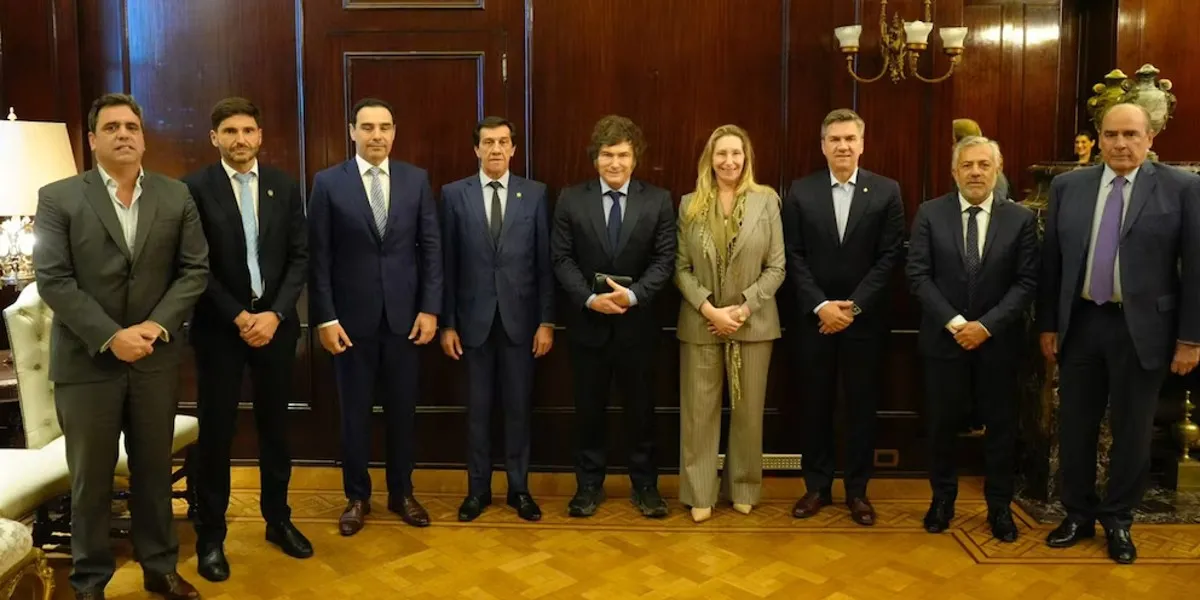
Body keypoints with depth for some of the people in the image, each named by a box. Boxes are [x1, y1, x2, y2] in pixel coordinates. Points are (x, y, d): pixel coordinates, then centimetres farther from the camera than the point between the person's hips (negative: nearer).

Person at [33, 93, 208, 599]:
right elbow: (53, 281, -9)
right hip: (86, 360, -2)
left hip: (156, 357, 2)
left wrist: (158, 324, -12)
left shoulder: (176, 196, 4)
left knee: (154, 470, 13)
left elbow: (195, 269, 2)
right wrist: (110, 337, -16)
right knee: (90, 478, 9)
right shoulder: (58, 198, -3)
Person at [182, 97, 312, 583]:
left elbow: (299, 256, 2)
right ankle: (210, 535, 17)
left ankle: (278, 519, 28)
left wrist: (275, 313, -10)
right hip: (219, 327, -3)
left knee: (275, 426, 12)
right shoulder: (195, 188, -4)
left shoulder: (284, 186, 5)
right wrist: (239, 317, -13)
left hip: (276, 323, 3)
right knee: (216, 432, 4)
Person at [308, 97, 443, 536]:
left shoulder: (417, 180, 3)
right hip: (351, 317, -1)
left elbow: (432, 248, 3)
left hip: (404, 315, 1)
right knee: (355, 412, 9)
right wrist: (325, 318, -8)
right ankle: (357, 496, 25)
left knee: (401, 410, 11)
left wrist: (430, 308, -3)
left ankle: (401, 493, 27)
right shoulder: (328, 183, -2)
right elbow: (318, 257, -3)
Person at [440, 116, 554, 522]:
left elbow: (545, 262, 1)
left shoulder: (535, 194, 1)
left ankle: (519, 488, 23)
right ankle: (478, 489, 23)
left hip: (519, 317, 0)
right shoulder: (454, 194, 1)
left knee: (519, 406, 9)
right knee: (478, 408, 9)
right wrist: (447, 323, -2)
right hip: (474, 317, 0)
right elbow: (448, 264, 1)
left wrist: (546, 321, -3)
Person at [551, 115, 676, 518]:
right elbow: (561, 258, -3)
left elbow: (665, 259, -4)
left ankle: (645, 485, 24)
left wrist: (633, 294, -19)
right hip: (587, 322, 0)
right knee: (589, 408, 10)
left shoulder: (658, 201, 0)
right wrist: (590, 298, -17)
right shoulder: (571, 199, 1)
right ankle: (589, 485, 24)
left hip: (636, 322, 0)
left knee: (640, 408, 10)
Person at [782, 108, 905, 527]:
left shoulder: (886, 191, 0)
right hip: (814, 317, 1)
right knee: (816, 405, 9)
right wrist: (820, 305, -12)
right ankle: (817, 486, 21)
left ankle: (857, 490, 20)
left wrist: (853, 305, -13)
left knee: (862, 406, 7)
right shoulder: (800, 192, 2)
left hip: (865, 319, 0)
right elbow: (794, 257, -1)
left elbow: (889, 257, -4)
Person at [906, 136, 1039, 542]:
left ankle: (999, 506, 25)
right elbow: (918, 275, -6)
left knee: (1001, 426, 9)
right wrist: (954, 322, -15)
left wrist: (986, 324, -15)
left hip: (998, 340, 0)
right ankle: (942, 499, 28)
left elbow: (1026, 282, -4)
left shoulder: (1021, 218, 0)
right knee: (941, 425, 10)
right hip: (943, 338, 0)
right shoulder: (930, 214, -1)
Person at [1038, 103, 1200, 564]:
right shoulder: (1067, 187, 3)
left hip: (1142, 328, -2)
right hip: (1080, 323, 3)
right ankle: (1079, 515, 29)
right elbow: (1051, 261, 5)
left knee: (1132, 431, 10)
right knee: (1075, 426, 12)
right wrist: (1048, 324, 4)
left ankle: (1118, 520, 28)